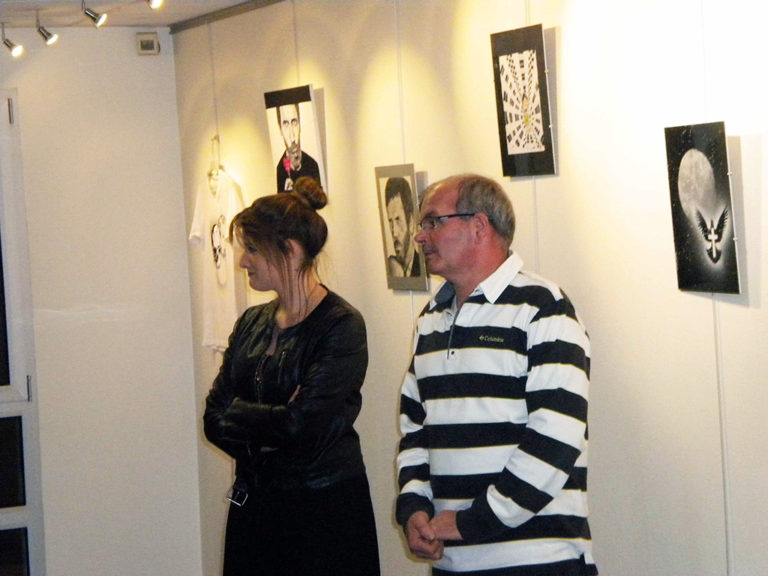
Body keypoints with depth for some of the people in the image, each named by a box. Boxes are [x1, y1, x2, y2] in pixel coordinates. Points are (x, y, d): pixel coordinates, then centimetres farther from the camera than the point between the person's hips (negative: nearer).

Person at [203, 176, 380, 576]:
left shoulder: (342, 326, -11)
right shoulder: (252, 323, 10)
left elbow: (305, 423, -20)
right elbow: (213, 419, 4)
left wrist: (239, 413, -5)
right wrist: (267, 428, -13)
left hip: (325, 507, -6)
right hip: (254, 502, 6)